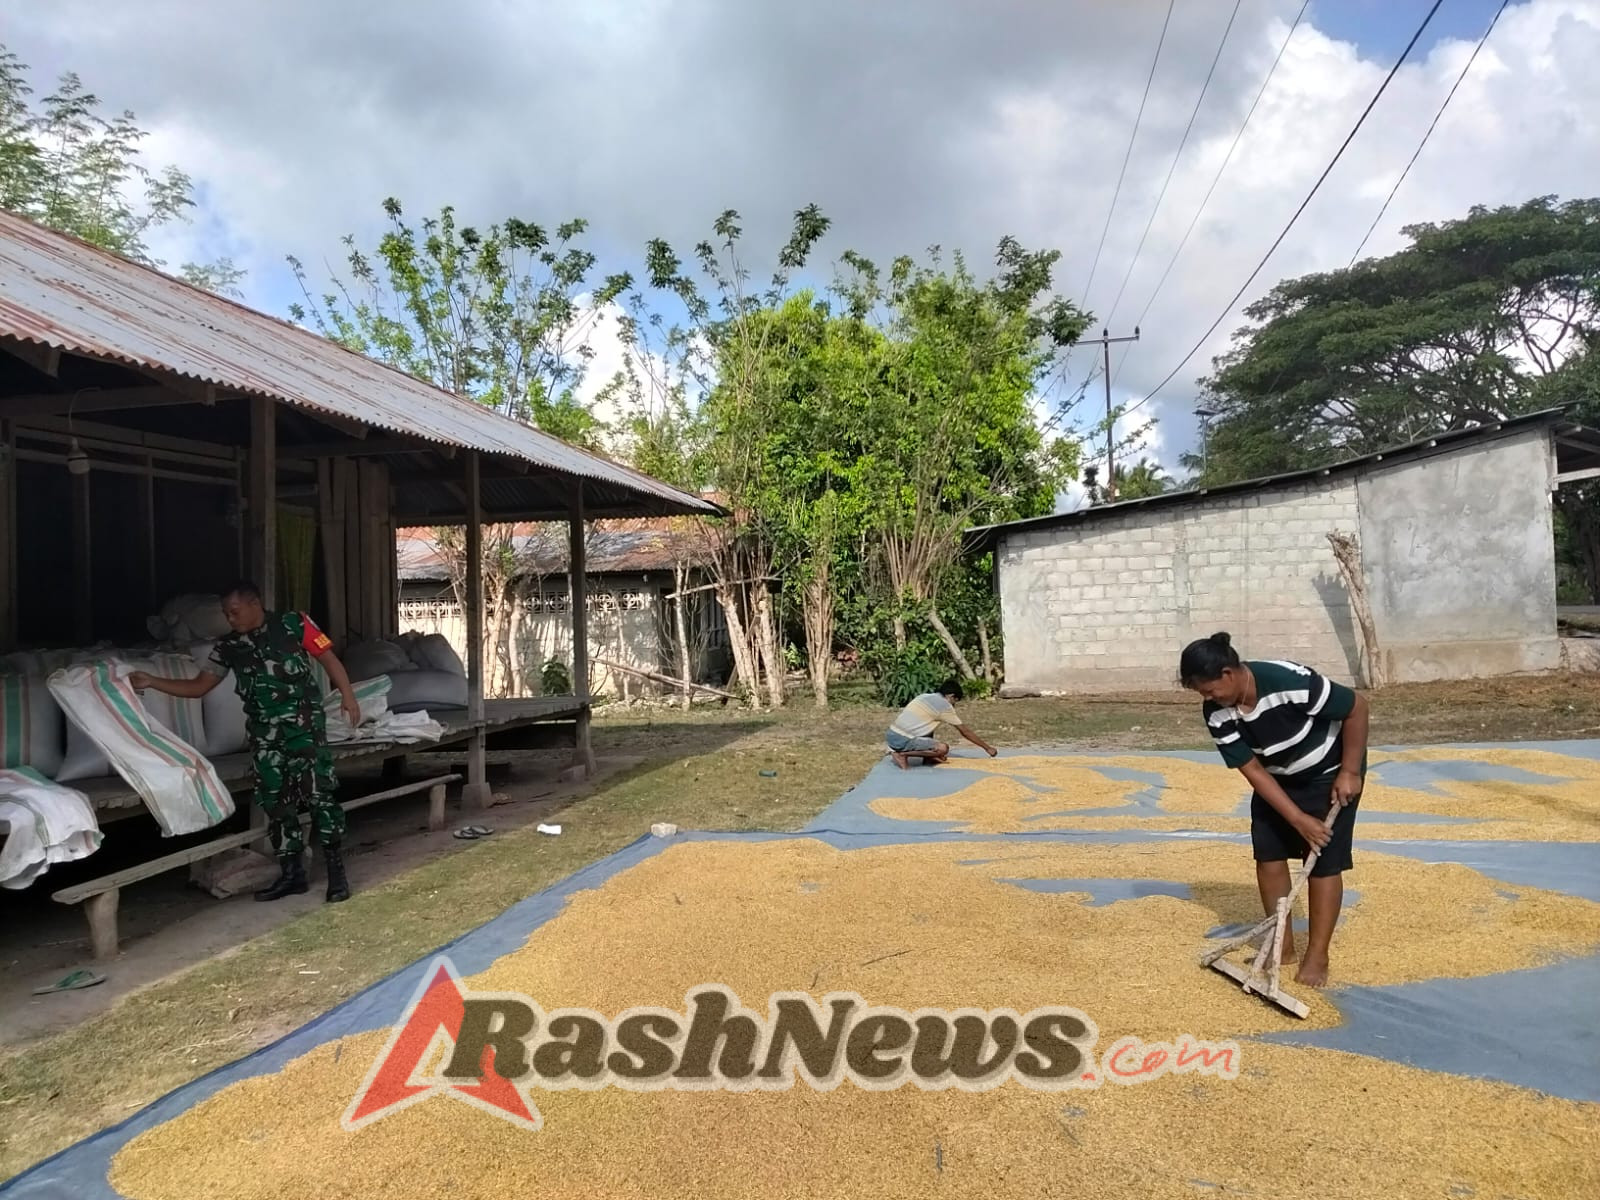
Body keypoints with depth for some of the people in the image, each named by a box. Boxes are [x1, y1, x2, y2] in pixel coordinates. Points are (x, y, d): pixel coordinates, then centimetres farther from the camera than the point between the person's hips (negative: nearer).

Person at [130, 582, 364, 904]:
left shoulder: (294, 624, -2)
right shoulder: (228, 647, 10)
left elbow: (328, 658, -2)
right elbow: (197, 687, 13)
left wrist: (347, 694, -13)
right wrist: (151, 681, 3)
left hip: (305, 725, -5)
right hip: (264, 735, 5)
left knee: (319, 794, -10)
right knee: (276, 803, 7)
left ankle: (336, 870, -3)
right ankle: (292, 873, 17)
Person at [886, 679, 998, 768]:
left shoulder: (926, 696, 19)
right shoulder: (945, 705, -3)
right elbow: (964, 731, 3)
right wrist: (987, 748, 12)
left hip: (892, 734, 9)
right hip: (903, 740, -9)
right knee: (943, 749, -17)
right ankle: (903, 754, -10)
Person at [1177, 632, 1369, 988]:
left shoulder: (1291, 681, -38)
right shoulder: (1217, 714, -21)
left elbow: (1357, 707, -25)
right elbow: (1253, 770, -17)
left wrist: (1349, 772, -20)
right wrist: (1297, 818, -23)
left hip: (1330, 773, -5)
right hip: (1278, 777, 5)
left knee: (1324, 861, -5)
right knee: (1267, 853, 2)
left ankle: (1317, 955, 6)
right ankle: (1282, 944, 16)